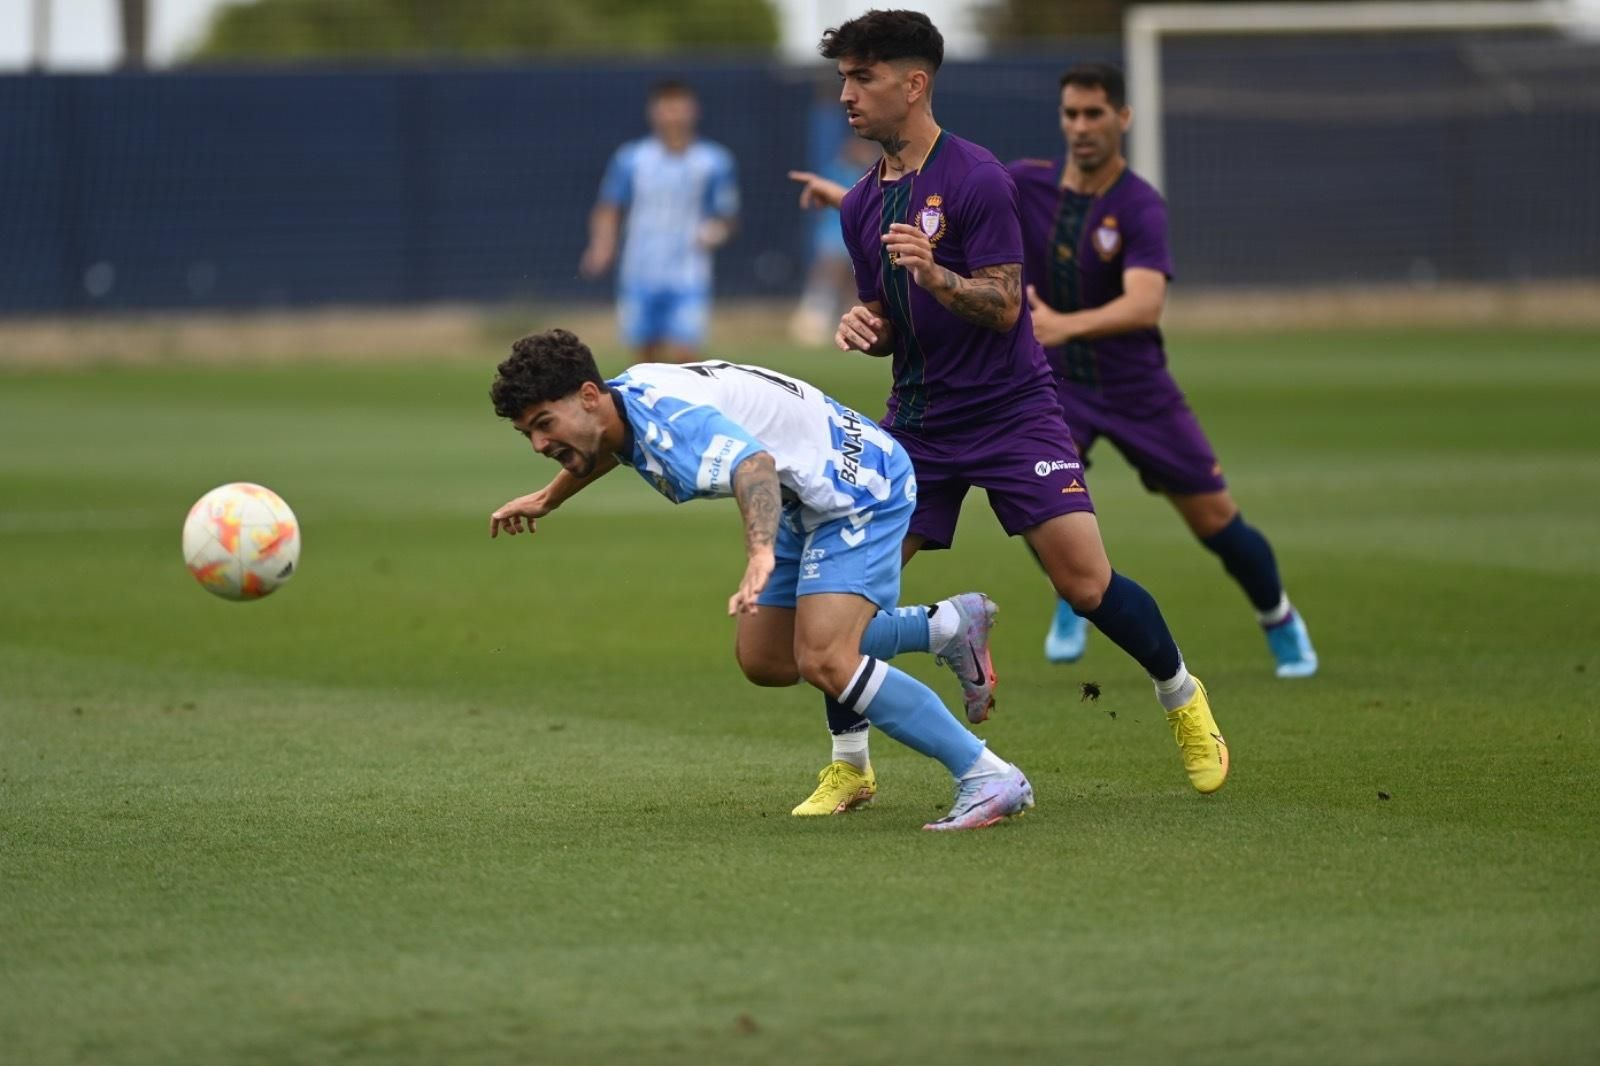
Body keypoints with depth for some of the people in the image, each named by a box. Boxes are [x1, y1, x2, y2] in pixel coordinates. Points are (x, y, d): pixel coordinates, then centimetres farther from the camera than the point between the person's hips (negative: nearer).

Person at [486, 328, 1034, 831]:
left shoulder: (669, 416, -31)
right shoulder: (624, 397, 0)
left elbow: (754, 463, -51)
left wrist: (760, 553, -69)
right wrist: (547, 499, 43)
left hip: (861, 484, -10)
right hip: (809, 504, 10)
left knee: (824, 662, -23)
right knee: (764, 661, 12)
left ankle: (988, 779, -18)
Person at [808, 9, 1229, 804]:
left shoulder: (975, 178, -12)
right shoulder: (862, 206, 9)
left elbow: (1003, 307, -16)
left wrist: (934, 273, -33)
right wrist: (863, 326, -6)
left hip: (1009, 411, -6)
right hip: (918, 423, 6)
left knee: (1086, 584, -13)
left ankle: (1181, 697, 14)